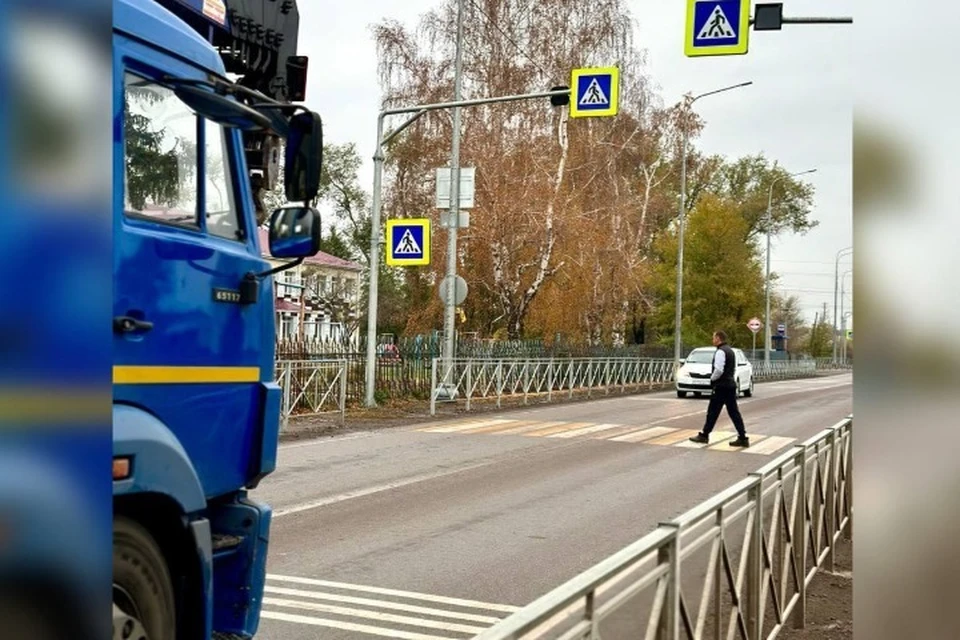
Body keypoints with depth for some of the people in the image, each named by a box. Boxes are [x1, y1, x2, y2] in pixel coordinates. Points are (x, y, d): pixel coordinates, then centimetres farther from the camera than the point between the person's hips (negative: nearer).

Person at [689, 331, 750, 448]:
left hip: (721, 386, -9)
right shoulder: (730, 350, 15)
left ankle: (704, 436, 9)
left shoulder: (720, 351, -15)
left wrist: (712, 378, -7)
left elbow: (718, 370, -23)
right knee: (734, 412, 8)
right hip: (731, 384, 9)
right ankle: (743, 438, 5)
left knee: (713, 412, 1)